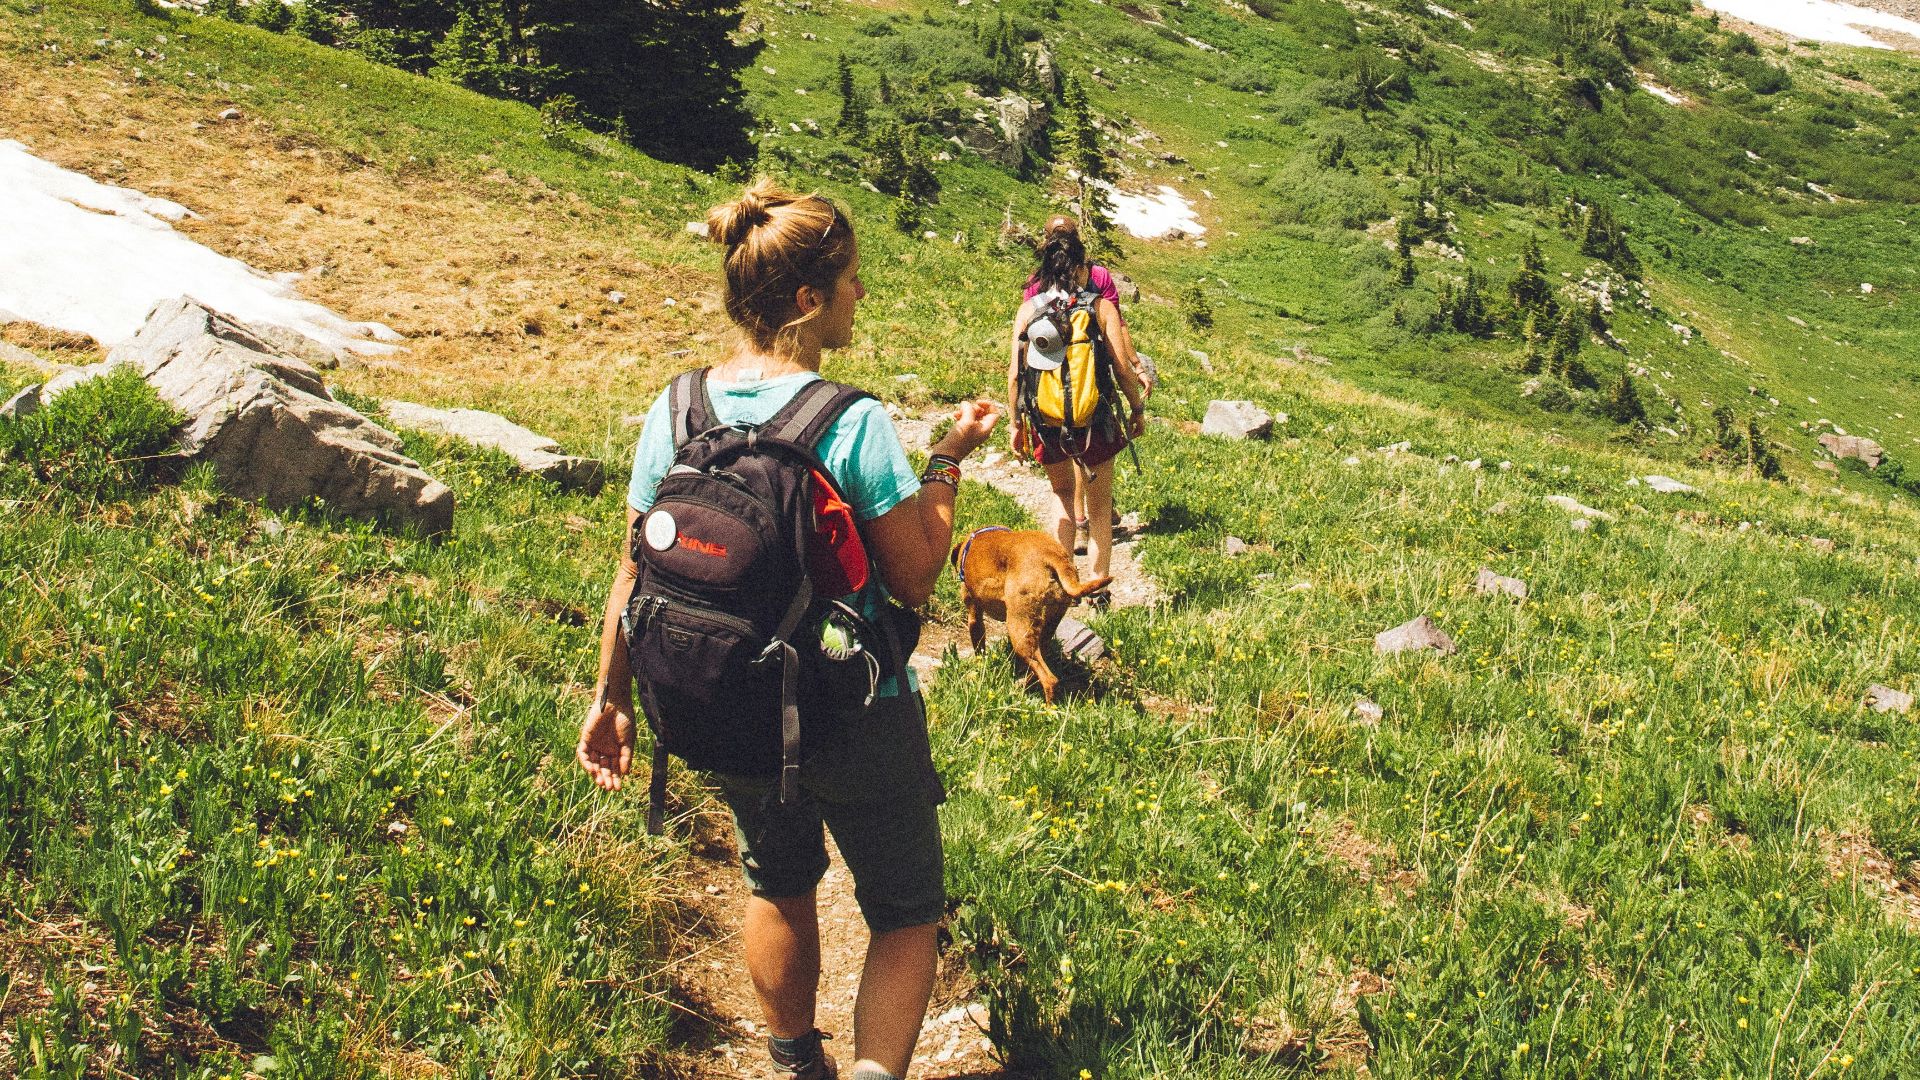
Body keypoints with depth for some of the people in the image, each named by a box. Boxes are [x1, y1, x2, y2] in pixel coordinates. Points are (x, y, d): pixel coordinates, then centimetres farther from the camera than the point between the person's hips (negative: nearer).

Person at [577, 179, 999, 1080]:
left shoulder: (675, 412, -7)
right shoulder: (853, 423, -22)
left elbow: (636, 574, -1)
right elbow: (914, 578, -14)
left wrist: (611, 697, 9)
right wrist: (947, 463, -3)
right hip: (856, 720, -5)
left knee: (779, 888, 28)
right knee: (905, 915, 14)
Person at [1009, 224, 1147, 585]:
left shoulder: (1029, 308, -2)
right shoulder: (1102, 307, -6)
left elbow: (1015, 374, -2)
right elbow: (1122, 367, -8)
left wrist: (1016, 422, 9)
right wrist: (1138, 409, 6)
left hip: (1046, 421, 2)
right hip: (1094, 418, -2)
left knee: (1062, 493, 26)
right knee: (1099, 506, 15)